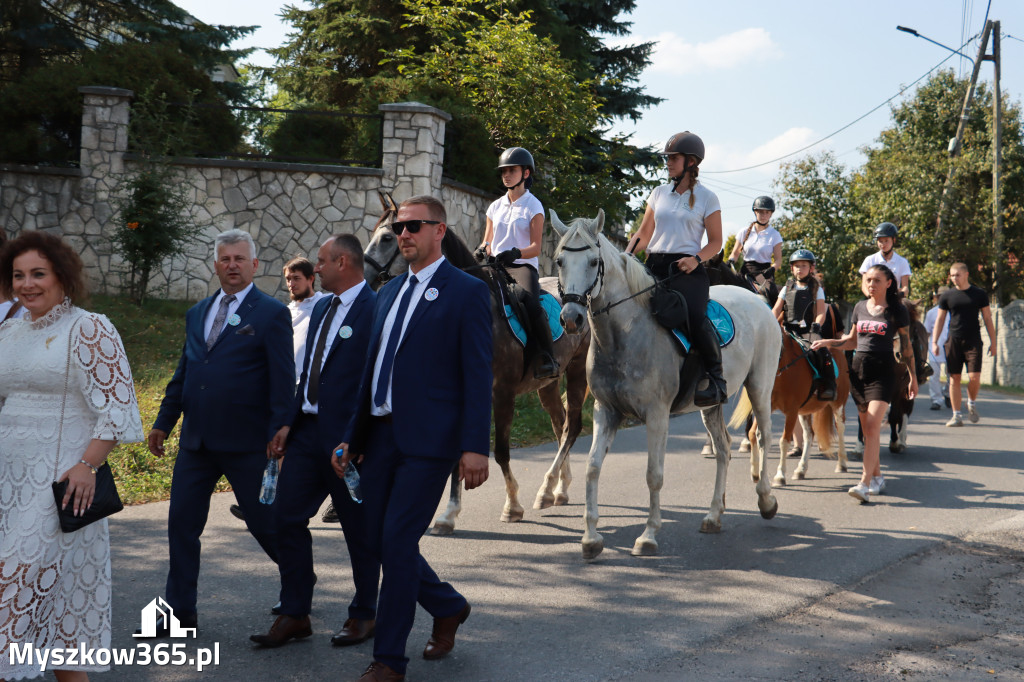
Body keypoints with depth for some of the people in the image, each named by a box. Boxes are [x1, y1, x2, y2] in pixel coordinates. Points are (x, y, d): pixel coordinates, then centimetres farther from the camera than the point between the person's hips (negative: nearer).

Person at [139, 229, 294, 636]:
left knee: (265, 523, 4)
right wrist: (164, 422, 15)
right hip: (196, 441, 6)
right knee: (181, 524, 6)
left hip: (246, 444, -6)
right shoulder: (197, 313, 14)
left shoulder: (272, 314, -5)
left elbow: (283, 381, -9)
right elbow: (183, 373, 19)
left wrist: (278, 433, -14)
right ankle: (180, 613, 17)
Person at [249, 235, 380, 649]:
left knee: (358, 528, 6)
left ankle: (364, 615, 22)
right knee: (288, 518, 6)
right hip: (309, 431, 8)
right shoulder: (322, 307, 14)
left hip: (348, 438, -8)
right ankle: (295, 615, 16)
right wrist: (289, 424, 10)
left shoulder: (374, 310, -13)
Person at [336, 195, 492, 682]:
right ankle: (448, 607, 34)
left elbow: (479, 376, -10)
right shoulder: (389, 293, 16)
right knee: (379, 543, 10)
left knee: (398, 542, -7)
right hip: (380, 436, 7)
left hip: (428, 440, -7)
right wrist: (351, 438, 16)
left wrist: (476, 446, -17)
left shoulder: (467, 292, -5)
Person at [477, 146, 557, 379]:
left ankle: (547, 360, -26)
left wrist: (515, 253, -25)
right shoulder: (496, 206, 18)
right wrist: (482, 250, -2)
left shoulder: (533, 206, 3)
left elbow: (535, 248, -5)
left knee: (532, 305, -34)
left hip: (523, 266, -5)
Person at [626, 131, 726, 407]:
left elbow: (715, 242, 4)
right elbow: (643, 234, 19)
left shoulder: (706, 198, 5)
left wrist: (696, 259, -15)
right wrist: (626, 255, 1)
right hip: (654, 267, 5)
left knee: (695, 318, -30)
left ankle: (716, 380, -17)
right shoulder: (659, 193, 17)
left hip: (687, 270, -5)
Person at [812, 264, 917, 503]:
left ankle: (865, 484, -21)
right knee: (866, 429, 10)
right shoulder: (860, 308, 11)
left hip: (883, 370, -5)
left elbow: (906, 346, 3)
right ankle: (877, 476, 25)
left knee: (872, 426, -16)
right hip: (858, 367, 5)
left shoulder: (897, 311, -2)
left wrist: (913, 377, 3)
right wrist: (827, 343, 7)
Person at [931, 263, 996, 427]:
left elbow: (987, 319, 9)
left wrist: (993, 342, 6)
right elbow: (939, 319, 12)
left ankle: (972, 403, 19)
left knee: (974, 378, -11)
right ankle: (956, 415, 7)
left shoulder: (979, 294, 4)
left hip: (973, 341, -1)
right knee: (954, 379, 0)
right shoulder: (947, 296, 7)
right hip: (953, 341, 1)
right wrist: (934, 341, 4)